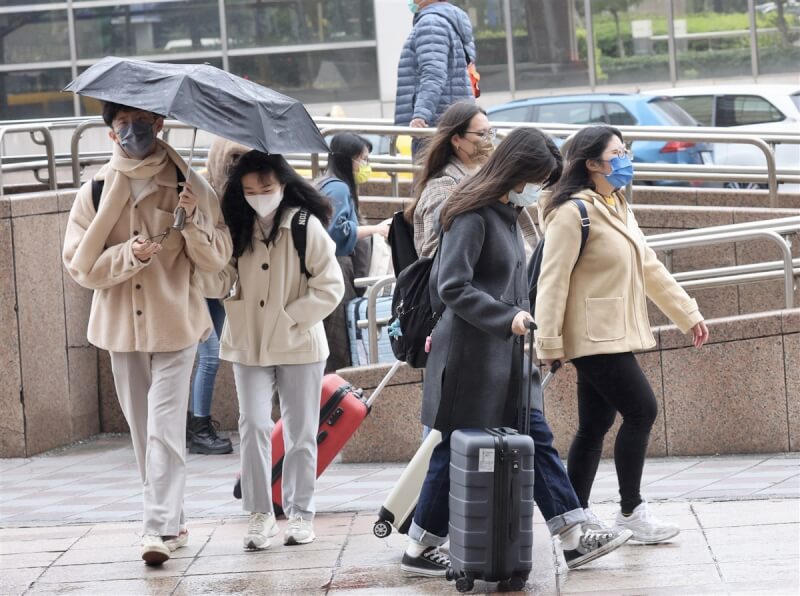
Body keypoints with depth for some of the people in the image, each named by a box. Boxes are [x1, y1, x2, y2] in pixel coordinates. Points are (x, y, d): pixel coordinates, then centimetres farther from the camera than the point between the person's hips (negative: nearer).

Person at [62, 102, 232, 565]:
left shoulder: (189, 186, -1)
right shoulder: (95, 192, 2)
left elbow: (217, 259, -2)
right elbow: (80, 266, -3)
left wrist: (193, 221, -19)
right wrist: (129, 254, -18)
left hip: (175, 326, -3)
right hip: (122, 327, 3)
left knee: (165, 429, -11)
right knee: (144, 431, 10)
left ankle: (161, 528, -14)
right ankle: (173, 522, 21)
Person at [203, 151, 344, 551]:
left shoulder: (306, 227, -9)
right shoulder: (237, 229, 3)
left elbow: (330, 288, -9)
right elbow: (219, 285, -2)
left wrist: (288, 319, -15)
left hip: (298, 344, -2)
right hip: (248, 344, 2)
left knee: (301, 431, 7)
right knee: (253, 426, -7)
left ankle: (300, 513, 17)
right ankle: (260, 514, 0)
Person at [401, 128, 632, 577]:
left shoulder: (508, 216, 13)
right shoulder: (473, 216, -15)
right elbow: (452, 287, -21)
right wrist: (507, 318, -22)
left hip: (506, 356, 9)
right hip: (472, 356, -9)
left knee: (536, 441, 7)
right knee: (458, 451, -1)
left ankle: (574, 538, 8)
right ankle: (420, 549, 9)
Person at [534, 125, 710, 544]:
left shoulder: (618, 209, 17)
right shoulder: (573, 212, -14)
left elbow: (650, 269, 22)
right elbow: (552, 279, -17)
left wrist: (688, 314, 20)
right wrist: (548, 342, -21)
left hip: (613, 336, 9)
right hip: (594, 336, -9)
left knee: (595, 424, 10)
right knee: (641, 410, -10)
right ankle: (631, 511, -1)